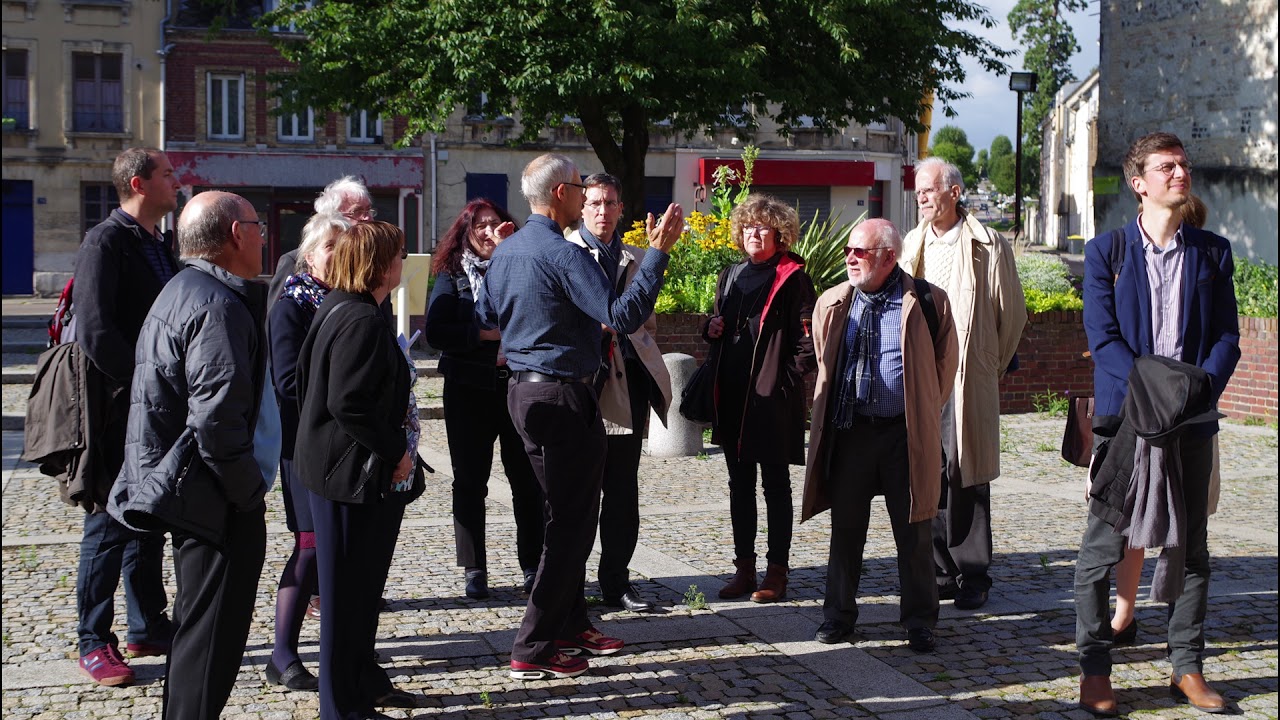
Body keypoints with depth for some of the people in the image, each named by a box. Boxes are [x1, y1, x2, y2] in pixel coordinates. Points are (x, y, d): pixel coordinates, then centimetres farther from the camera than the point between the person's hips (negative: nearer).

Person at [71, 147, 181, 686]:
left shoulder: (158, 245, 14)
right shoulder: (106, 243, -13)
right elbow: (95, 331, -21)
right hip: (120, 413, -8)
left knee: (150, 524, 15)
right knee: (109, 526, 0)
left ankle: (148, 629, 25)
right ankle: (94, 644, 10)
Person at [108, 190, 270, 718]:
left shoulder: (180, 292, 16)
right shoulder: (219, 306, -19)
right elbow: (216, 419, -27)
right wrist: (249, 492, -16)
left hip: (186, 490, 11)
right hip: (213, 500, -11)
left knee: (197, 625, 22)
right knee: (212, 634, -3)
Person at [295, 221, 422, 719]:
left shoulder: (337, 309, 10)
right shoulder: (362, 322, -21)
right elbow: (349, 404, -28)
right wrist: (397, 451, -18)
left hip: (343, 468, 10)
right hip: (360, 474, -10)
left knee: (360, 585, 21)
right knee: (350, 590, 1)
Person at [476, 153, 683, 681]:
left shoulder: (505, 252, 9)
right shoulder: (565, 255, -19)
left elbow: (486, 316, 21)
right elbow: (624, 316, -25)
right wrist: (658, 252, -21)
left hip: (523, 390, 10)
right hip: (563, 397, -10)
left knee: (563, 514, 20)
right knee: (570, 523, -3)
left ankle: (570, 625, 30)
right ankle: (534, 651, 0)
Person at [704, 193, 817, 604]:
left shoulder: (792, 278, -6)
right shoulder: (731, 276, 15)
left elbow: (807, 335, -10)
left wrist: (791, 376, -16)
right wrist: (712, 330, 4)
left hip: (774, 396, -7)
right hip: (733, 395, 7)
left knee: (775, 484, 2)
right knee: (739, 484, 11)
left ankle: (777, 573, 8)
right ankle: (744, 569, 19)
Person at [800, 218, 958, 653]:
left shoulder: (927, 302, -4)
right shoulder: (832, 304, 6)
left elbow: (945, 365, 7)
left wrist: (922, 415, 10)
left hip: (905, 434, -3)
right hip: (848, 432, 3)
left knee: (914, 534, 5)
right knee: (846, 530, 10)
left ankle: (919, 620, 17)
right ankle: (839, 614, 22)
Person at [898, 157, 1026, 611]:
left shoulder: (988, 246, -2)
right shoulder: (912, 244, 13)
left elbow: (1012, 313, 4)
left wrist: (989, 366, 9)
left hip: (966, 380, -4)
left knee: (965, 473, -3)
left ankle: (972, 577, 6)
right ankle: (941, 572, 13)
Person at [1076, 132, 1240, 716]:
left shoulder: (1212, 252, 10)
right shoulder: (1106, 251, 2)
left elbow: (1227, 336, 6)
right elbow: (1102, 337, -5)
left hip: (1192, 420, 3)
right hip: (1123, 416, -3)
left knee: (1190, 548, 9)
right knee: (1104, 547, -1)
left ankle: (1187, 668, 19)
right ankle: (1094, 669, 8)